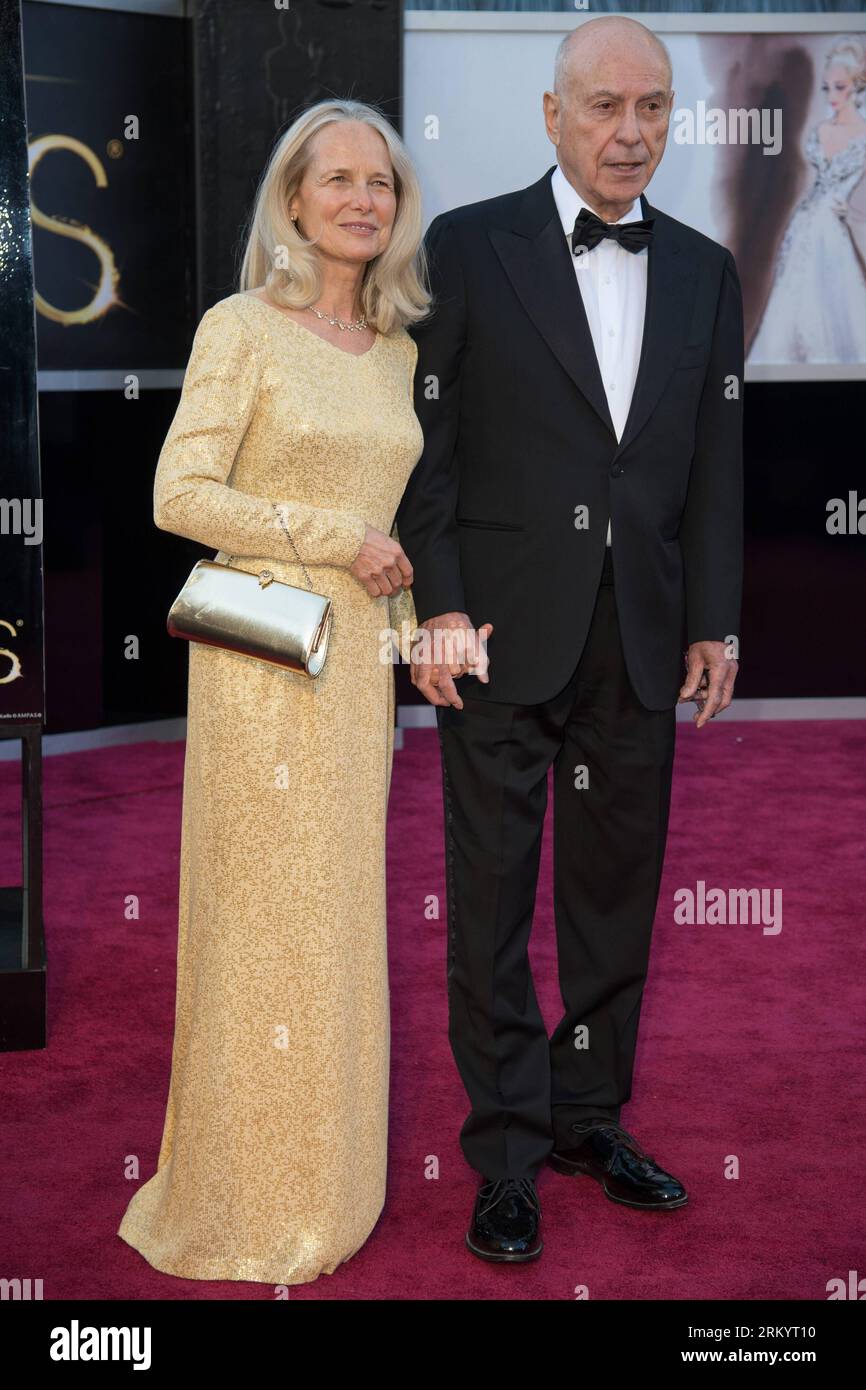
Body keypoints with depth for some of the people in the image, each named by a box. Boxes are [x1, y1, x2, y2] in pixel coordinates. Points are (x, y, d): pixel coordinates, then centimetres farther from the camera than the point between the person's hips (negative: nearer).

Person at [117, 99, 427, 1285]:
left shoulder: (398, 350, 13)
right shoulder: (243, 327, -6)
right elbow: (180, 495, -13)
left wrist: (414, 628, 12)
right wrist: (336, 538, -13)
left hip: (361, 656, 6)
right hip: (266, 654, -6)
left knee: (340, 911, 12)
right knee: (266, 915, 1)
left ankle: (321, 1180, 27)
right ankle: (248, 1202, 17)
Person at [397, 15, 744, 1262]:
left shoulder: (705, 272, 10)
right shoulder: (468, 249, -1)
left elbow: (715, 466, 10)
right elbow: (426, 443, -4)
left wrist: (715, 625, 6)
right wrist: (439, 607, -10)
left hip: (641, 642, 4)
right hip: (502, 634, -3)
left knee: (617, 888, 11)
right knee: (494, 898, 3)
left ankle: (591, 1114, 27)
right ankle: (508, 1152, 15)